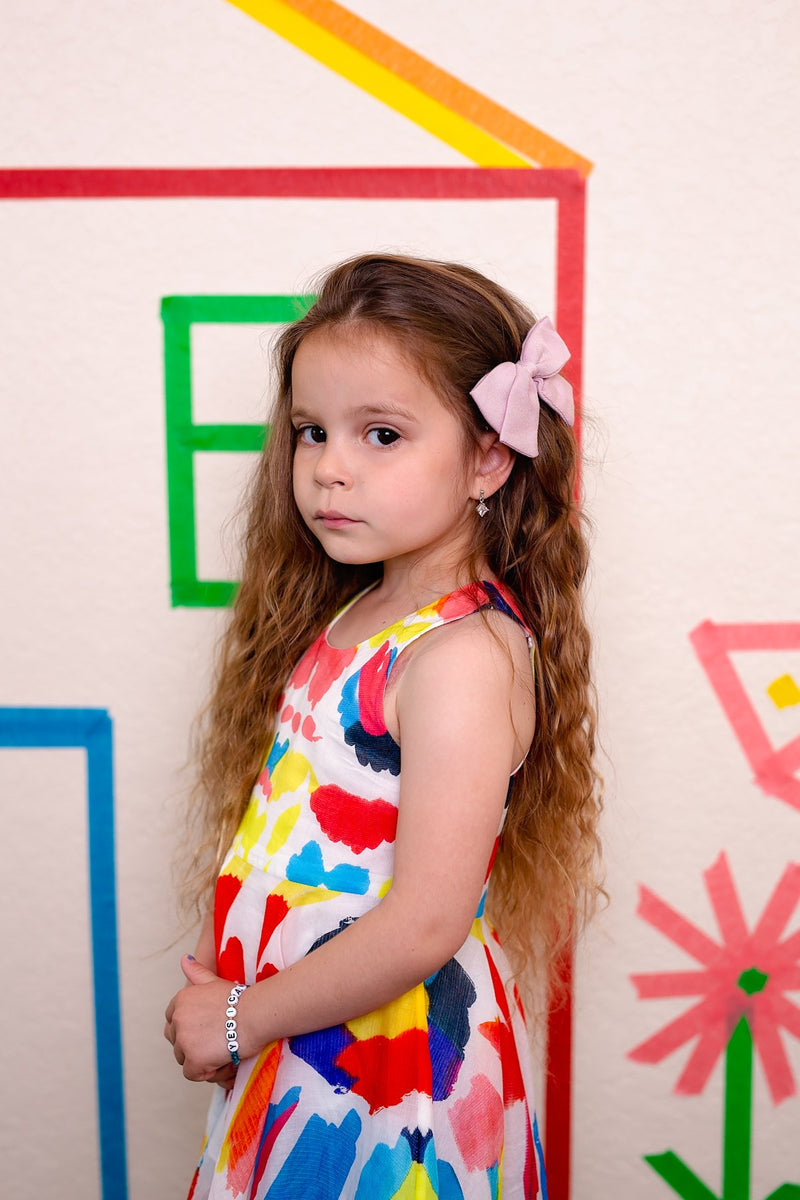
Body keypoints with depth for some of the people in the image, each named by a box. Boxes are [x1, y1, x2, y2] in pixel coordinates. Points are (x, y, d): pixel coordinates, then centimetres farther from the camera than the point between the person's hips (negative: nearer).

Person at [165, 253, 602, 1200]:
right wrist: (231, 968, 1)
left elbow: (422, 926, -26)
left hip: (389, 1073, -7)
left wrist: (241, 1017, -15)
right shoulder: (361, 611, 3)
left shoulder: (462, 657, -24)